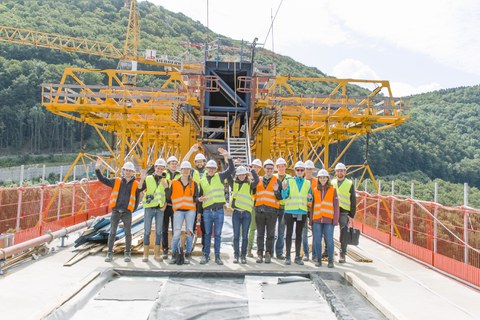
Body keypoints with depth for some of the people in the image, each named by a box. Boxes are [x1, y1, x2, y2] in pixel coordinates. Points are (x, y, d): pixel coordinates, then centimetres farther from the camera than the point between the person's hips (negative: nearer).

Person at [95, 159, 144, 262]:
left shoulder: (136, 184, 5)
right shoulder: (116, 181, 9)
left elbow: (137, 199, 10)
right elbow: (102, 179, 12)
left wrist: (133, 209, 5)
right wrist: (97, 168, 5)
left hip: (127, 212, -1)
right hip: (115, 211, 1)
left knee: (128, 233, 3)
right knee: (112, 232, 3)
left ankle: (128, 254, 13)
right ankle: (110, 253, 12)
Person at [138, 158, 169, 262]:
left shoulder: (165, 180, 7)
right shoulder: (148, 179, 1)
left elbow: (168, 195, 3)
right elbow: (138, 190, -7)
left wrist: (166, 187, -13)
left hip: (160, 209, 2)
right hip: (149, 208, -2)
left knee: (158, 232, 6)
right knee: (147, 231, 1)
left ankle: (157, 254, 14)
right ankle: (145, 254, 10)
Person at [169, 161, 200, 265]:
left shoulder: (194, 184, 9)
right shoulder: (174, 183, 7)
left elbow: (196, 197, 4)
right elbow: (169, 196, 9)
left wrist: (197, 199, -15)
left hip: (190, 210, 1)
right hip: (178, 210, -1)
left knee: (189, 232, 2)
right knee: (176, 233, -9)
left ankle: (187, 255, 12)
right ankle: (174, 255, 4)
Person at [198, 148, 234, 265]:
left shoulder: (220, 176, 6)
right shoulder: (202, 180, 10)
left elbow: (231, 169, -6)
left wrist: (228, 157, -17)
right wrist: (199, 199, -8)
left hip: (219, 211, -1)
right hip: (207, 211, 1)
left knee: (217, 234, 6)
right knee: (207, 234, 8)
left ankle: (217, 256, 14)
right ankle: (206, 255, 18)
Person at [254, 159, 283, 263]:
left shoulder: (277, 181, 5)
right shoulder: (259, 181, 13)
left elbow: (280, 197, 0)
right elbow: (254, 194, 21)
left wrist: (276, 191, -16)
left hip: (272, 211, -2)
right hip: (259, 210, 2)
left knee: (270, 234, 3)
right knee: (260, 234, 5)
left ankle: (268, 254, 10)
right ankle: (259, 254, 11)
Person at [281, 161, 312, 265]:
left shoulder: (307, 183, 11)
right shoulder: (289, 181, 3)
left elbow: (310, 198, 14)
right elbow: (284, 196, -6)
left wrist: (310, 197, -8)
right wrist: (284, 189, -26)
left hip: (302, 212, 3)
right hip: (290, 211, -2)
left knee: (299, 234, 9)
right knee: (289, 233, 1)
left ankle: (298, 256, 15)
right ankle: (287, 256, 8)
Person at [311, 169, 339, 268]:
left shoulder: (332, 190, 6)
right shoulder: (314, 190, 11)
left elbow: (336, 206, 4)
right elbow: (312, 206, 13)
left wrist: (335, 220, -3)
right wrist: (311, 220, 9)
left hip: (328, 219, -2)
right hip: (317, 220, 2)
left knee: (329, 240, -1)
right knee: (317, 241, 4)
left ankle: (330, 260, 11)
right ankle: (319, 260, 16)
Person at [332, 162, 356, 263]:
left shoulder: (350, 184, 6)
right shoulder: (331, 183, 13)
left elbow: (353, 200, 6)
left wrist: (352, 213, -1)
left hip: (344, 212, -2)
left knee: (344, 234, -3)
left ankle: (343, 255, 5)